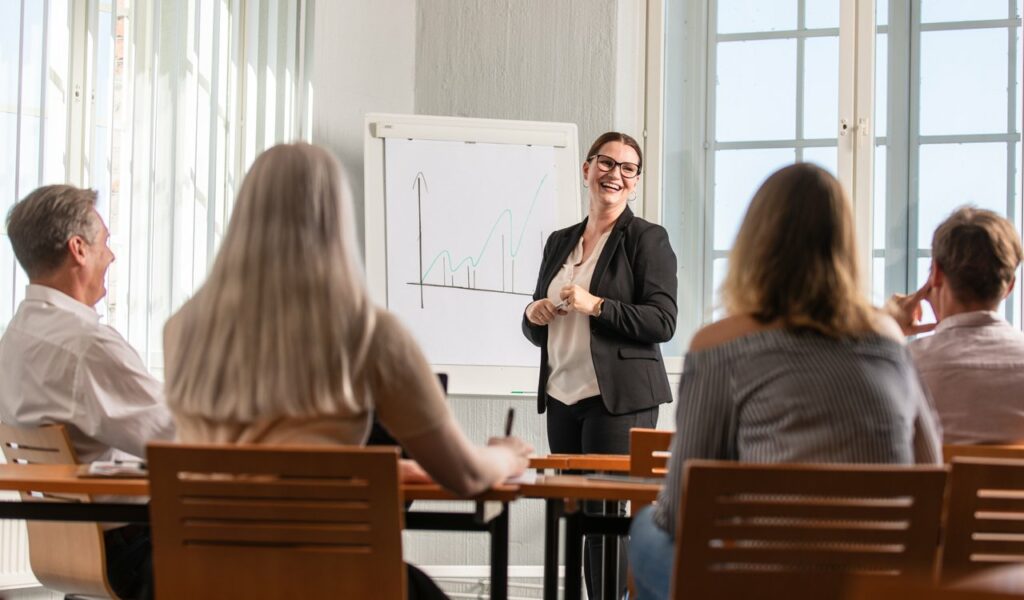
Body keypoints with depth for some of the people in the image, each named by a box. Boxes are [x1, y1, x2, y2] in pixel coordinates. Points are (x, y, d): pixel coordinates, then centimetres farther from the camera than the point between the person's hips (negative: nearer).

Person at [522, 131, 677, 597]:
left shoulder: (648, 239, -1)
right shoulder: (560, 242, 17)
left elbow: (662, 322, -10)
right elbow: (538, 330, 24)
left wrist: (596, 306, -18)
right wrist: (534, 317, 1)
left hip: (619, 398, -6)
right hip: (562, 397, 6)